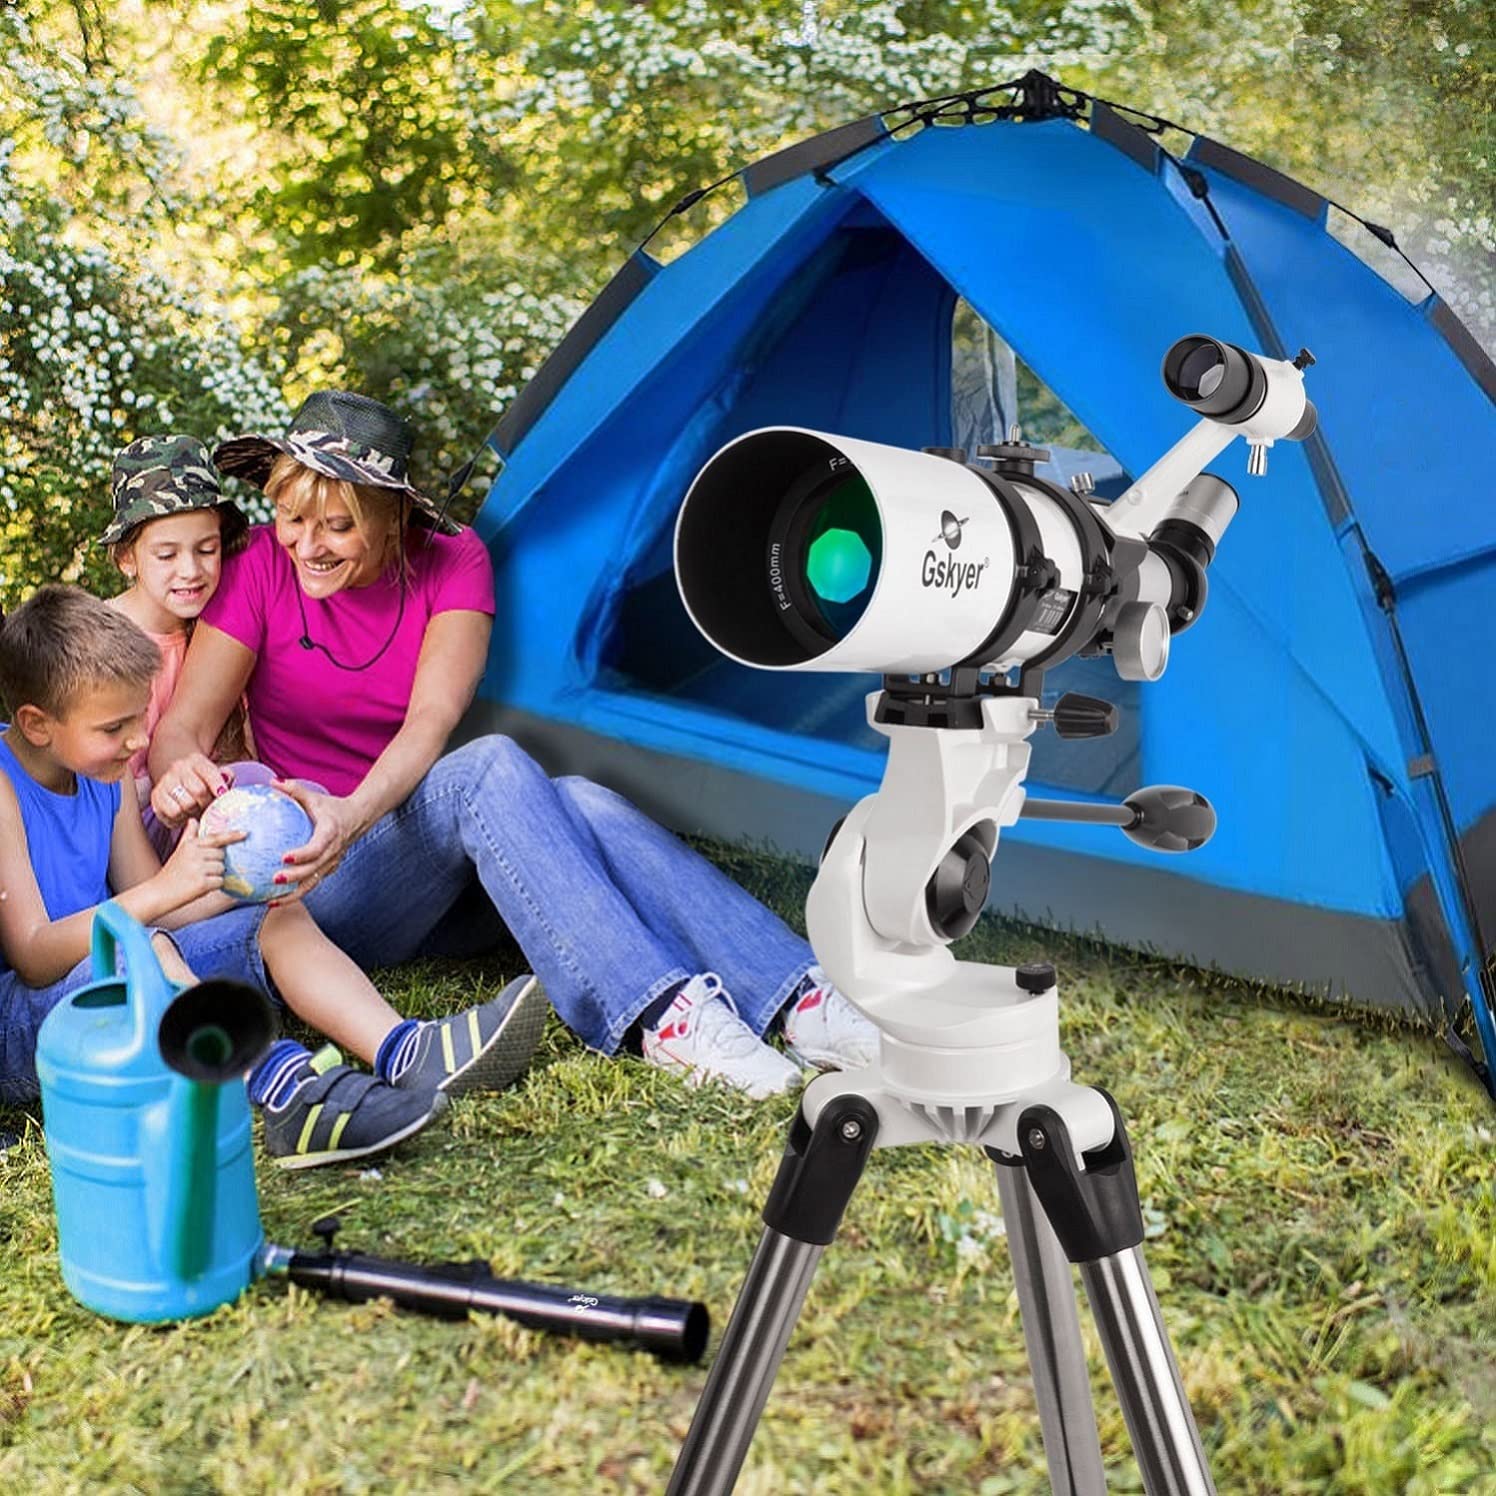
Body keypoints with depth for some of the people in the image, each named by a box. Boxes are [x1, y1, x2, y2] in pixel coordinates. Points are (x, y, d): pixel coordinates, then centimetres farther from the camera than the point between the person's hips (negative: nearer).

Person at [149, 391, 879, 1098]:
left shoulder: (452, 563, -4)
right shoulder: (259, 570, -7)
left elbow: (433, 719, -19)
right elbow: (179, 729, -10)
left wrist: (354, 814, -39)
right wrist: (181, 775, -36)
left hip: (449, 888, 3)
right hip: (318, 888, -2)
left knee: (579, 802, -32)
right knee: (490, 768, -34)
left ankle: (795, 998, -43)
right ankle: (662, 1016, -47)